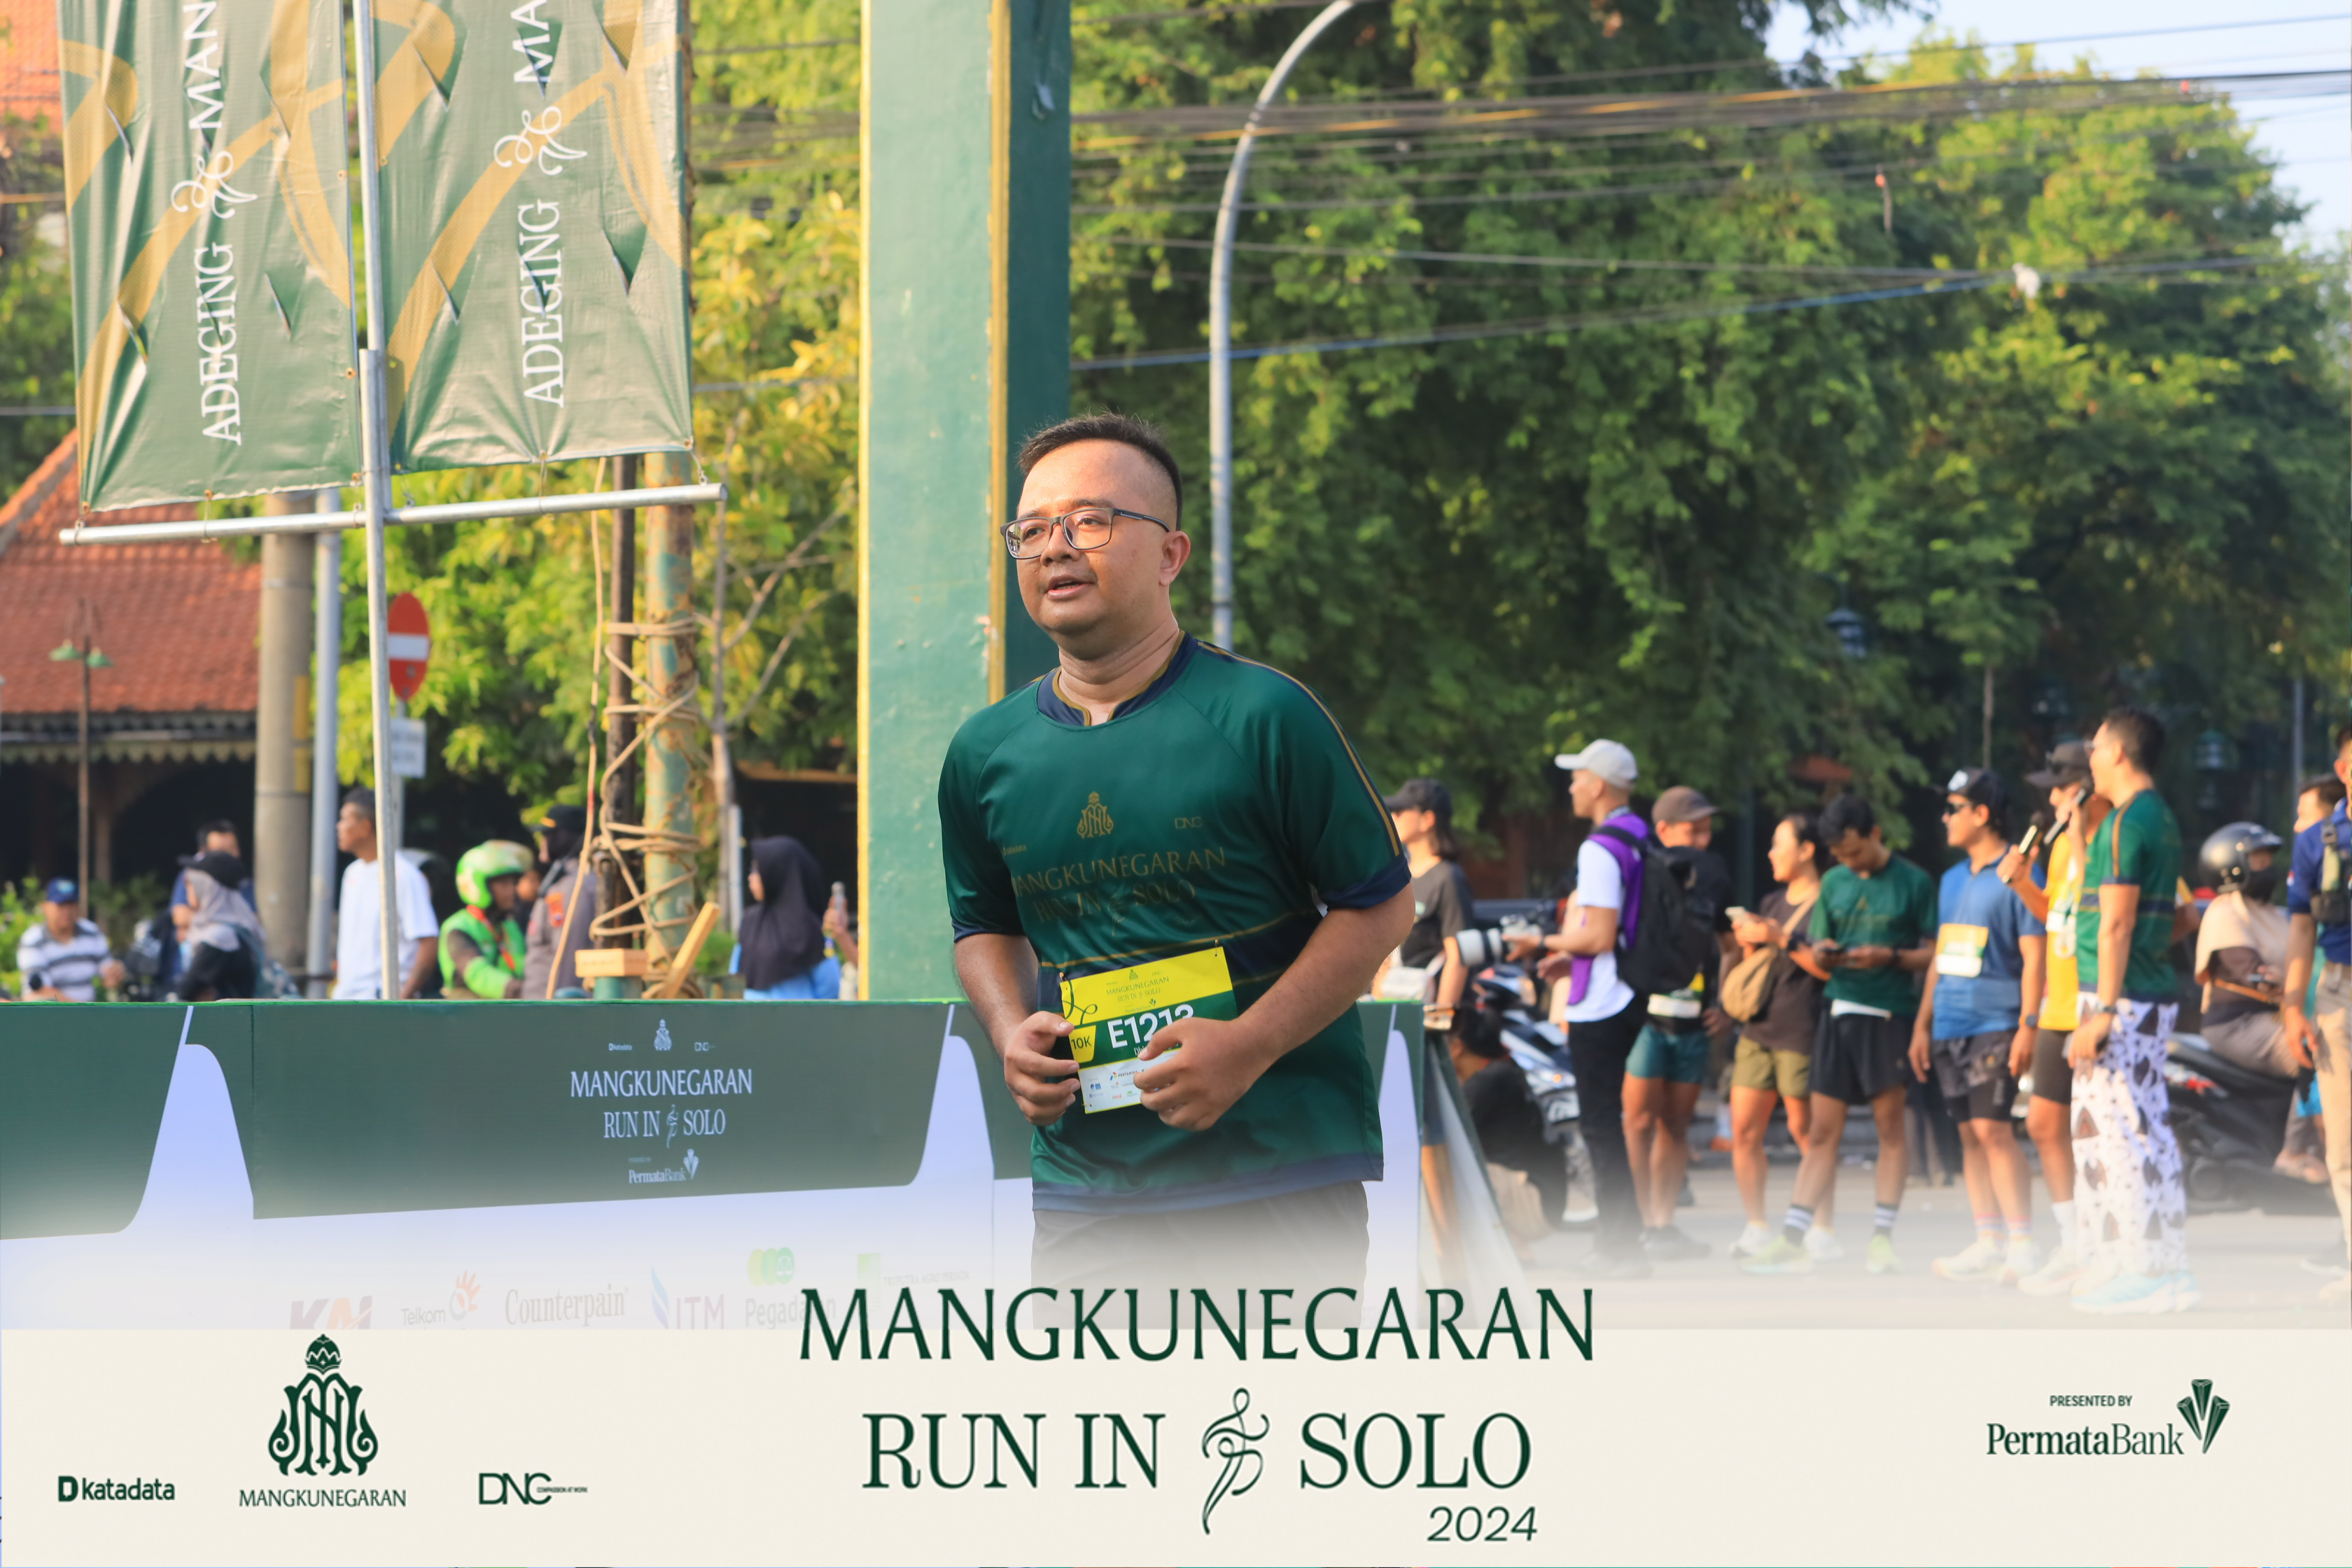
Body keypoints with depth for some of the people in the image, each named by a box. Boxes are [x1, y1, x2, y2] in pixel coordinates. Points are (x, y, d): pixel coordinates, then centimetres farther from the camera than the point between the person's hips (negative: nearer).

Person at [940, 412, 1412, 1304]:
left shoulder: (1263, 717, -5)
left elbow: (1381, 904, -1)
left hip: (1280, 1183, -4)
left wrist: (1249, 1045, -13)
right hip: (1084, 1190, 4)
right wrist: (1012, 1032, 5)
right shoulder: (985, 754, 9)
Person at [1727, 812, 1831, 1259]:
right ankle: (1757, 1229, 8)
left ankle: (1821, 1230, 4)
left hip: (1801, 1031, -8)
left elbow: (1830, 967, -13)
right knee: (1744, 1130, 2)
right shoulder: (1772, 902, 19)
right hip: (1759, 1027, 8)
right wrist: (1749, 945, 5)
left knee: (1805, 1131, -4)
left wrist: (1781, 940, -17)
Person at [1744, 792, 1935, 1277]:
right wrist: (1823, 954, -5)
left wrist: (1889, 957, -16)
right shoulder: (1834, 883, 13)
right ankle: (1792, 1241, -1)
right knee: (1822, 1131, 2)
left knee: (1890, 1124, 0)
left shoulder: (1914, 883, 0)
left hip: (1889, 1013, -4)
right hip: (1840, 1012, 4)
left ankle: (1882, 1238, 5)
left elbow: (1934, 951, -1)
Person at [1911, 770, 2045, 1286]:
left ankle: (2021, 1246, -12)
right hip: (1952, 1026, 8)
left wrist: (2028, 1025, -17)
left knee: (1993, 1129, -13)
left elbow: (2034, 957, -10)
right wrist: (1923, 1025, 19)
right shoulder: (1952, 879, 17)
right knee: (1970, 1133, 6)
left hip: (1996, 1025, -7)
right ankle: (1988, 1243, 10)